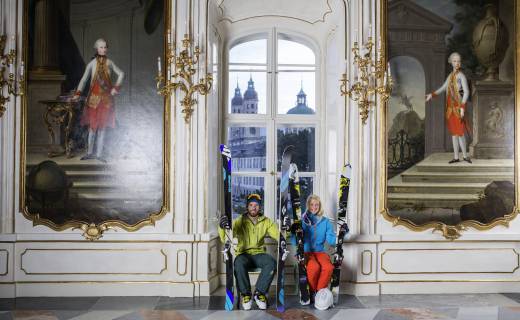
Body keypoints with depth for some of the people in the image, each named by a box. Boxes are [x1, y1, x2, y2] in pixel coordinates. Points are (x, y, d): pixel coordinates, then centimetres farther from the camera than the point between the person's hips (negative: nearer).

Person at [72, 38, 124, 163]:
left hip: (106, 98, 2)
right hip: (94, 97, -1)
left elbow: (121, 74, 14)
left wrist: (116, 87, 3)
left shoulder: (109, 63, 5)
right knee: (92, 126, 2)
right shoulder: (92, 63, 0)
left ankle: (99, 154, 7)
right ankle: (90, 152, 12)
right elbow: (84, 79, -4)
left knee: (103, 126, 2)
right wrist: (78, 93, -13)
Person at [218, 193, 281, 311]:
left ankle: (259, 293, -15)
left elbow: (277, 234, -4)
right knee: (239, 264, -36)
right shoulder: (240, 221, 0)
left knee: (272, 263, -31)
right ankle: (245, 294, -15)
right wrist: (222, 228, -33)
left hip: (259, 254, 2)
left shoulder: (266, 221, 8)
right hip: (243, 254, -1)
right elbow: (225, 239, -12)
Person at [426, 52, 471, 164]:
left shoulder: (461, 76, -8)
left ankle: (465, 155, 0)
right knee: (453, 131, 6)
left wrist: (462, 107, -21)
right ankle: (456, 156, 9)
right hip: (450, 106, 7)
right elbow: (443, 88, 26)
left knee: (459, 131, -9)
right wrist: (432, 95, 16)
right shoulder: (450, 76, 14)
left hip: (458, 106, -7)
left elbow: (466, 92, -14)